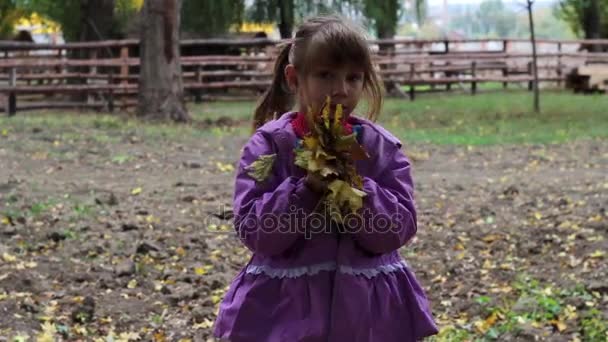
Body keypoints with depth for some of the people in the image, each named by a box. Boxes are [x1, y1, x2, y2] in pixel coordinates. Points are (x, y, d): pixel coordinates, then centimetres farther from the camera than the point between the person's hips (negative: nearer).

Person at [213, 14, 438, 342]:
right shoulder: (269, 144, -6)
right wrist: (307, 188, -23)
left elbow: (398, 229, -7)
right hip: (285, 308, -2)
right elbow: (252, 229, -12)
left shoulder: (383, 148, -1)